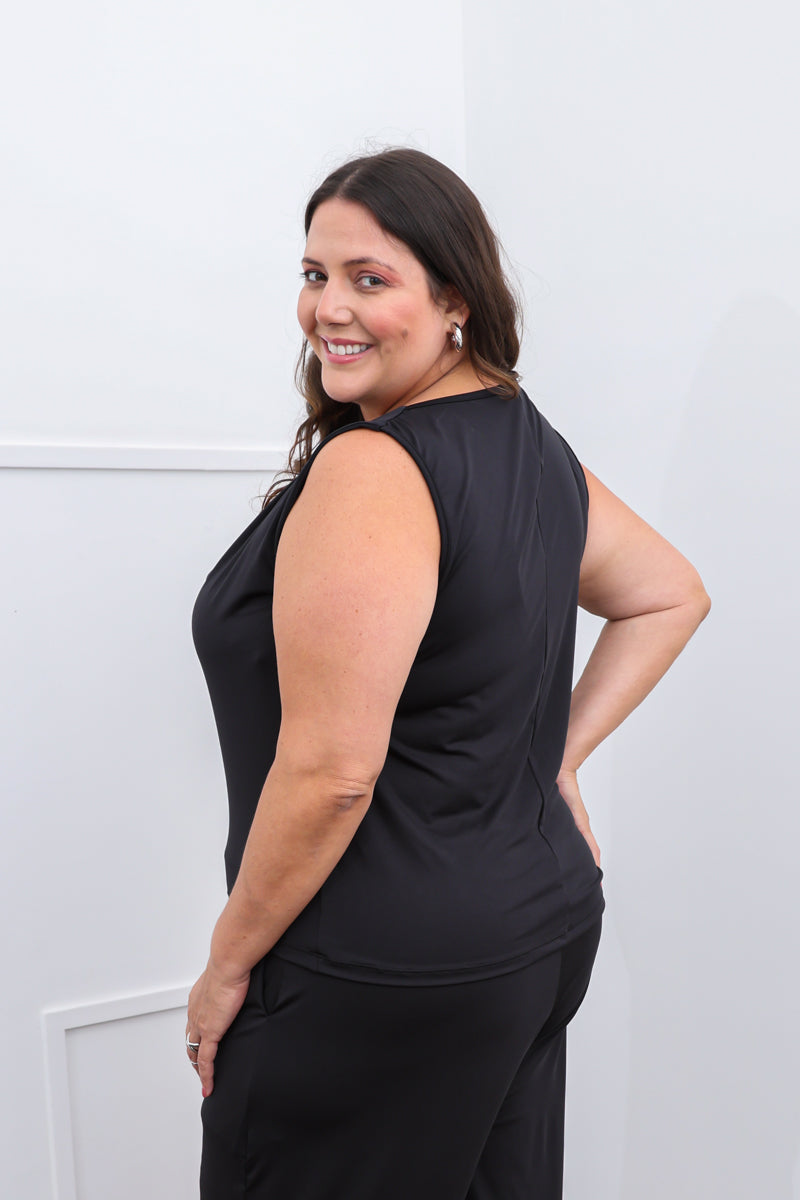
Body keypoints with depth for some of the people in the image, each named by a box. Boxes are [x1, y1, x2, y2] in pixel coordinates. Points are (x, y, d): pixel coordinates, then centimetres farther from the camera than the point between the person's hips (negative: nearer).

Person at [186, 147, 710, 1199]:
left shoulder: (369, 470, -22)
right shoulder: (533, 444, 5)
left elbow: (331, 771, -24)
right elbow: (671, 596, 17)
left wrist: (226, 969, -10)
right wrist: (560, 752, 10)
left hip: (383, 979, -8)